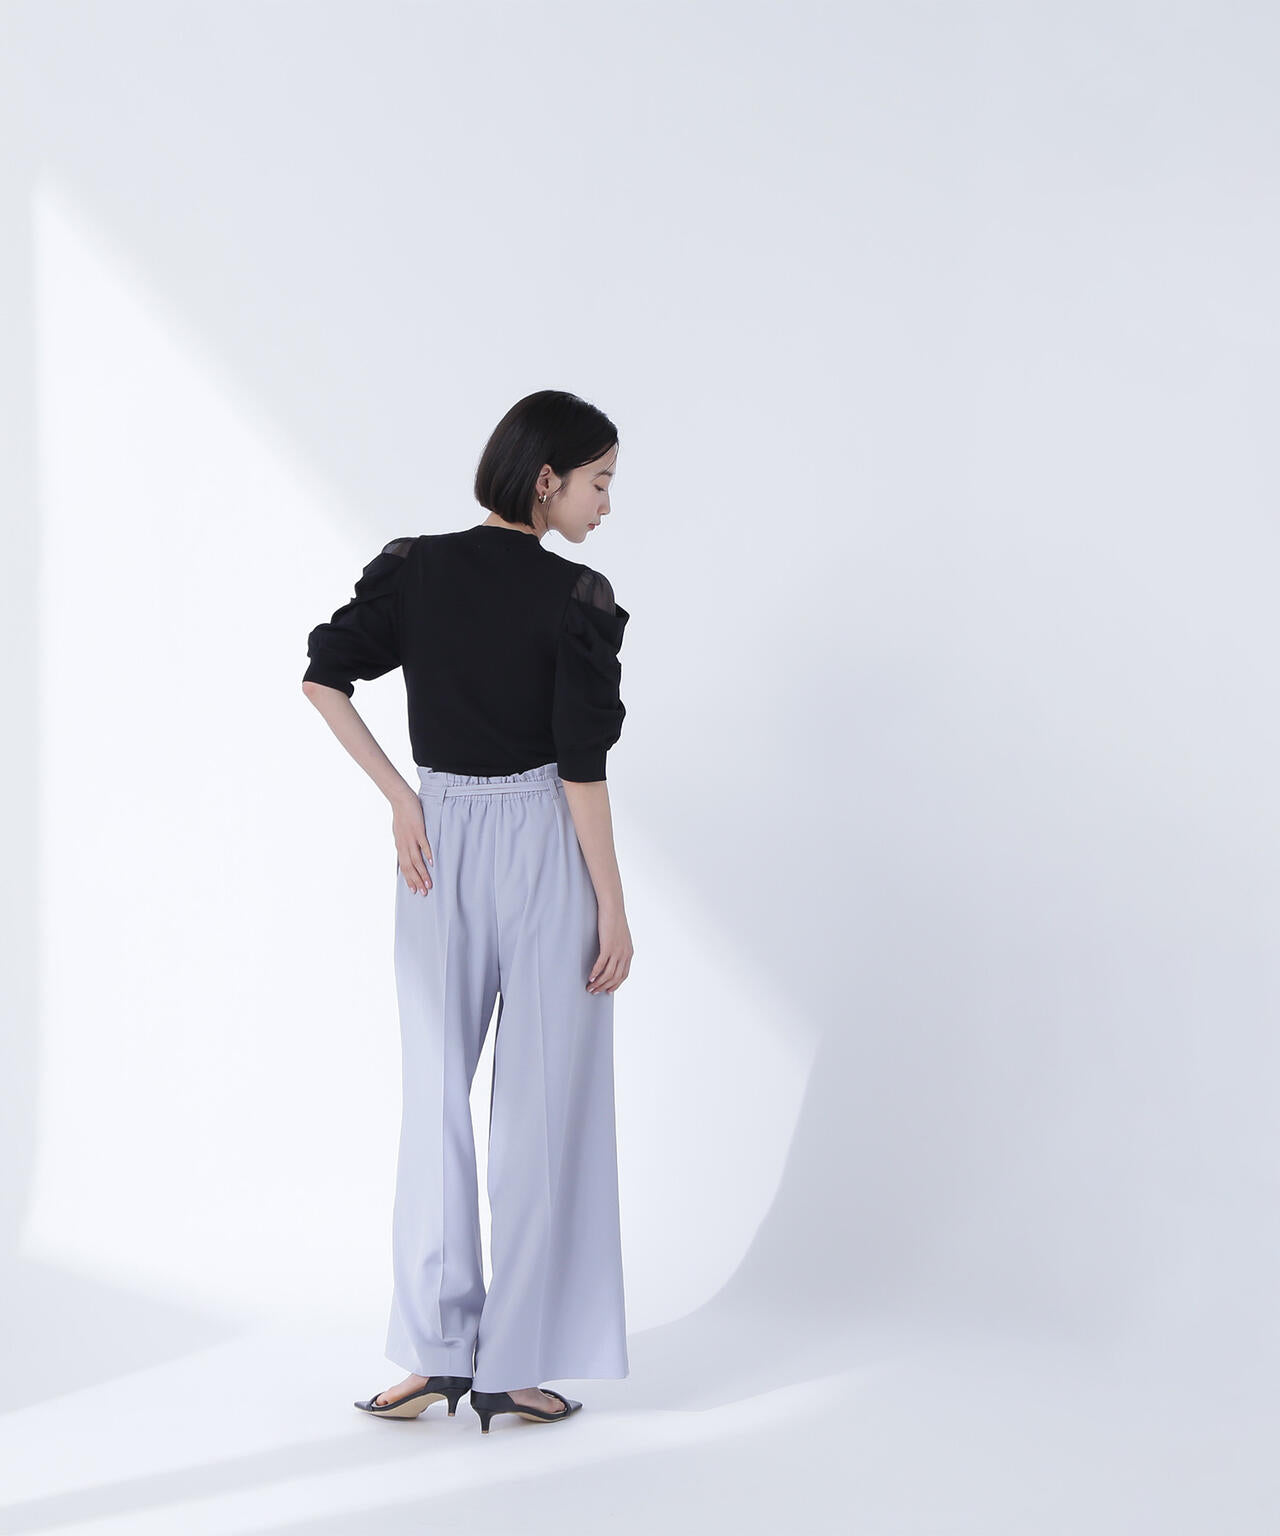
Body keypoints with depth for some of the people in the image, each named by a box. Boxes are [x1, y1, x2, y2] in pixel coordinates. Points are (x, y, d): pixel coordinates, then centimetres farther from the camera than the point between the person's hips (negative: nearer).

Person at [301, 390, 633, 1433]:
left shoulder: (414, 568, 2)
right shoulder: (578, 599, -12)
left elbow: (323, 676, -2)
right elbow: (583, 767, -14)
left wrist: (398, 796, 0)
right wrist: (613, 907, -7)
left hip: (439, 843, 4)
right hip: (544, 849, -4)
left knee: (436, 1093, 13)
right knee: (543, 1101, 5)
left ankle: (436, 1351, 15)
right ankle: (518, 1365, 10)